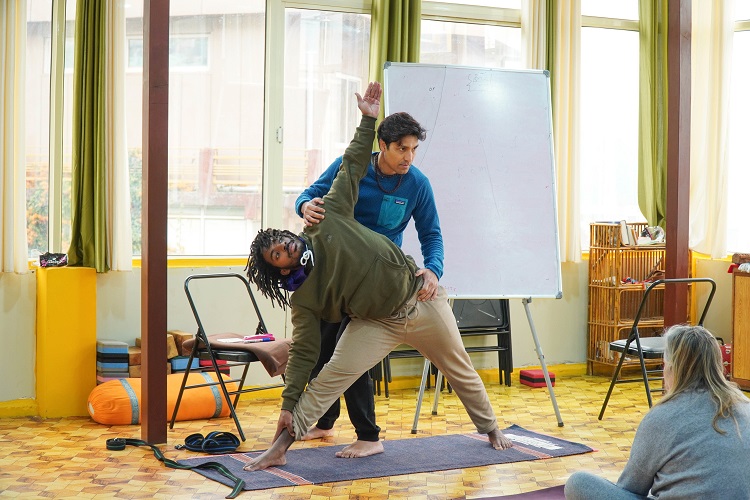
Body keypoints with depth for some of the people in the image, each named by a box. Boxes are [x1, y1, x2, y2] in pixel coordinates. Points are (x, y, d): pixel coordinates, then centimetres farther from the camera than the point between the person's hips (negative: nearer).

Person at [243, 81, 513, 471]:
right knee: (330, 377, -16)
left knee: (460, 369, 15)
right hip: (379, 323, 0)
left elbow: (352, 167, -6)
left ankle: (490, 428, 37)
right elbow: (303, 352, -10)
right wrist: (288, 404, -16)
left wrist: (368, 120, -10)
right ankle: (281, 447, -12)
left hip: (420, 296, 1)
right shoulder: (302, 297, -9)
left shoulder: (328, 222, -11)